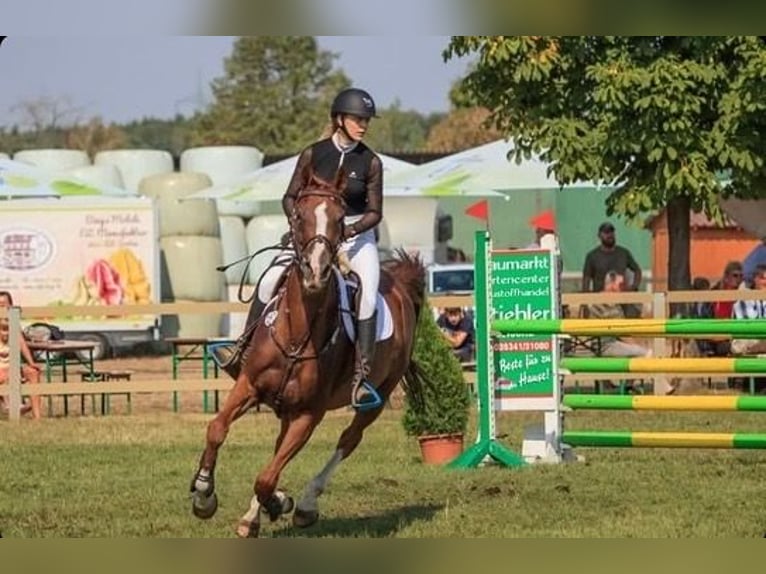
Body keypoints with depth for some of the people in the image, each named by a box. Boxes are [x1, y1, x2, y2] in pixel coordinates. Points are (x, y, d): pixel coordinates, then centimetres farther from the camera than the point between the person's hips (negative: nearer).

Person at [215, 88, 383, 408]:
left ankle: (361, 375, -27)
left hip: (356, 235, -1)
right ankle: (243, 350, -7)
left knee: (368, 294, -26)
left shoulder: (370, 162, -4)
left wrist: (348, 232, -20)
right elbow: (291, 198, 3)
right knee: (271, 279, -19)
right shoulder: (313, 154, -2)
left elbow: (375, 212, -3)